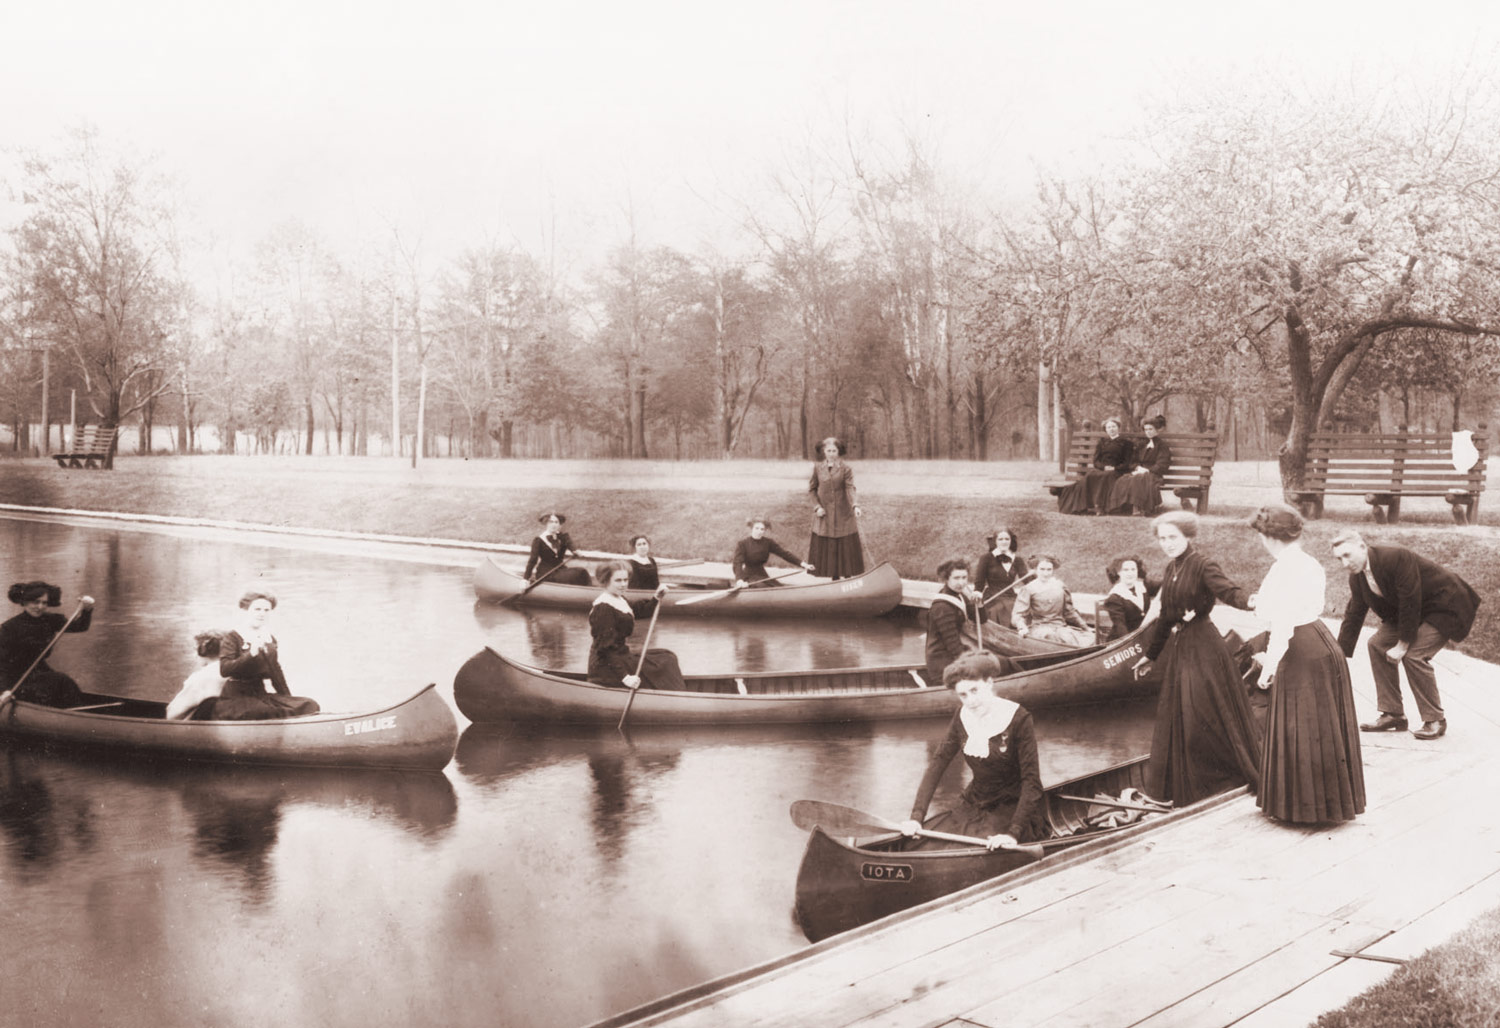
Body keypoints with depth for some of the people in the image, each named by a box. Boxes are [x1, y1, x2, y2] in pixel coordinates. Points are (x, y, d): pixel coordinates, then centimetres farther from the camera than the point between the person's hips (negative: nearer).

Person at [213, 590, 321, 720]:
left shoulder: (270, 639, 16)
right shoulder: (232, 638, -4)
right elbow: (224, 669, -19)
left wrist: (288, 700, 16)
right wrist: (251, 654, -28)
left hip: (261, 695, 7)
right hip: (236, 698, -7)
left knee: (310, 705, -11)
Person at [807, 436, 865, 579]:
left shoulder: (845, 469, -5)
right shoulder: (818, 468, 4)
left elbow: (850, 489, -17)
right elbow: (812, 488, 9)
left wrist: (855, 505, -33)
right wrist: (817, 506, -4)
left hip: (843, 515, -2)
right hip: (824, 515, 2)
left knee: (846, 547, 0)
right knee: (826, 548, 4)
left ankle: (847, 576, 9)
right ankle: (834, 577, 14)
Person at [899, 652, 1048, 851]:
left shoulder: (1018, 718, -16)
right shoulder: (963, 717, 1)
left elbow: (1032, 781, -20)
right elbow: (937, 764, -1)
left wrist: (1014, 833, -30)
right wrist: (917, 816, -12)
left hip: (1014, 809, -5)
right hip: (974, 806, 6)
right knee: (917, 846, -13)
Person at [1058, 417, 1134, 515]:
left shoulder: (1125, 443, 14)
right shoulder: (1102, 441, 22)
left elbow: (1128, 463, 6)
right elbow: (1096, 460, 13)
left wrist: (1114, 468, -11)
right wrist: (1104, 467, -10)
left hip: (1116, 470, -2)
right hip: (1100, 468, 2)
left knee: (1105, 476, -39)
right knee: (1090, 475, -33)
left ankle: (1100, 505, -46)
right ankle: (1089, 505, -43)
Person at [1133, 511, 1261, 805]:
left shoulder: (1202, 566, -10)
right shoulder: (1170, 571, 11)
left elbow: (1227, 590, -28)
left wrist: (1249, 602, -50)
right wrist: (1150, 654, 27)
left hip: (1203, 648, -7)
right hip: (1177, 648, 7)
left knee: (1208, 712, -6)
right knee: (1177, 715, 10)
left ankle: (1246, 772, 8)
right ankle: (1182, 783, 21)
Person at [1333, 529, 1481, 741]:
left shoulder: (1397, 558, -31)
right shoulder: (1357, 577, -5)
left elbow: (1410, 604, -28)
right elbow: (1353, 616, 3)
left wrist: (1402, 646, -21)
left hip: (1444, 606, -9)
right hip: (1409, 611, 9)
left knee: (1414, 654, -20)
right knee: (1377, 644, -2)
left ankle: (1435, 720, -4)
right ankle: (1392, 715, 5)